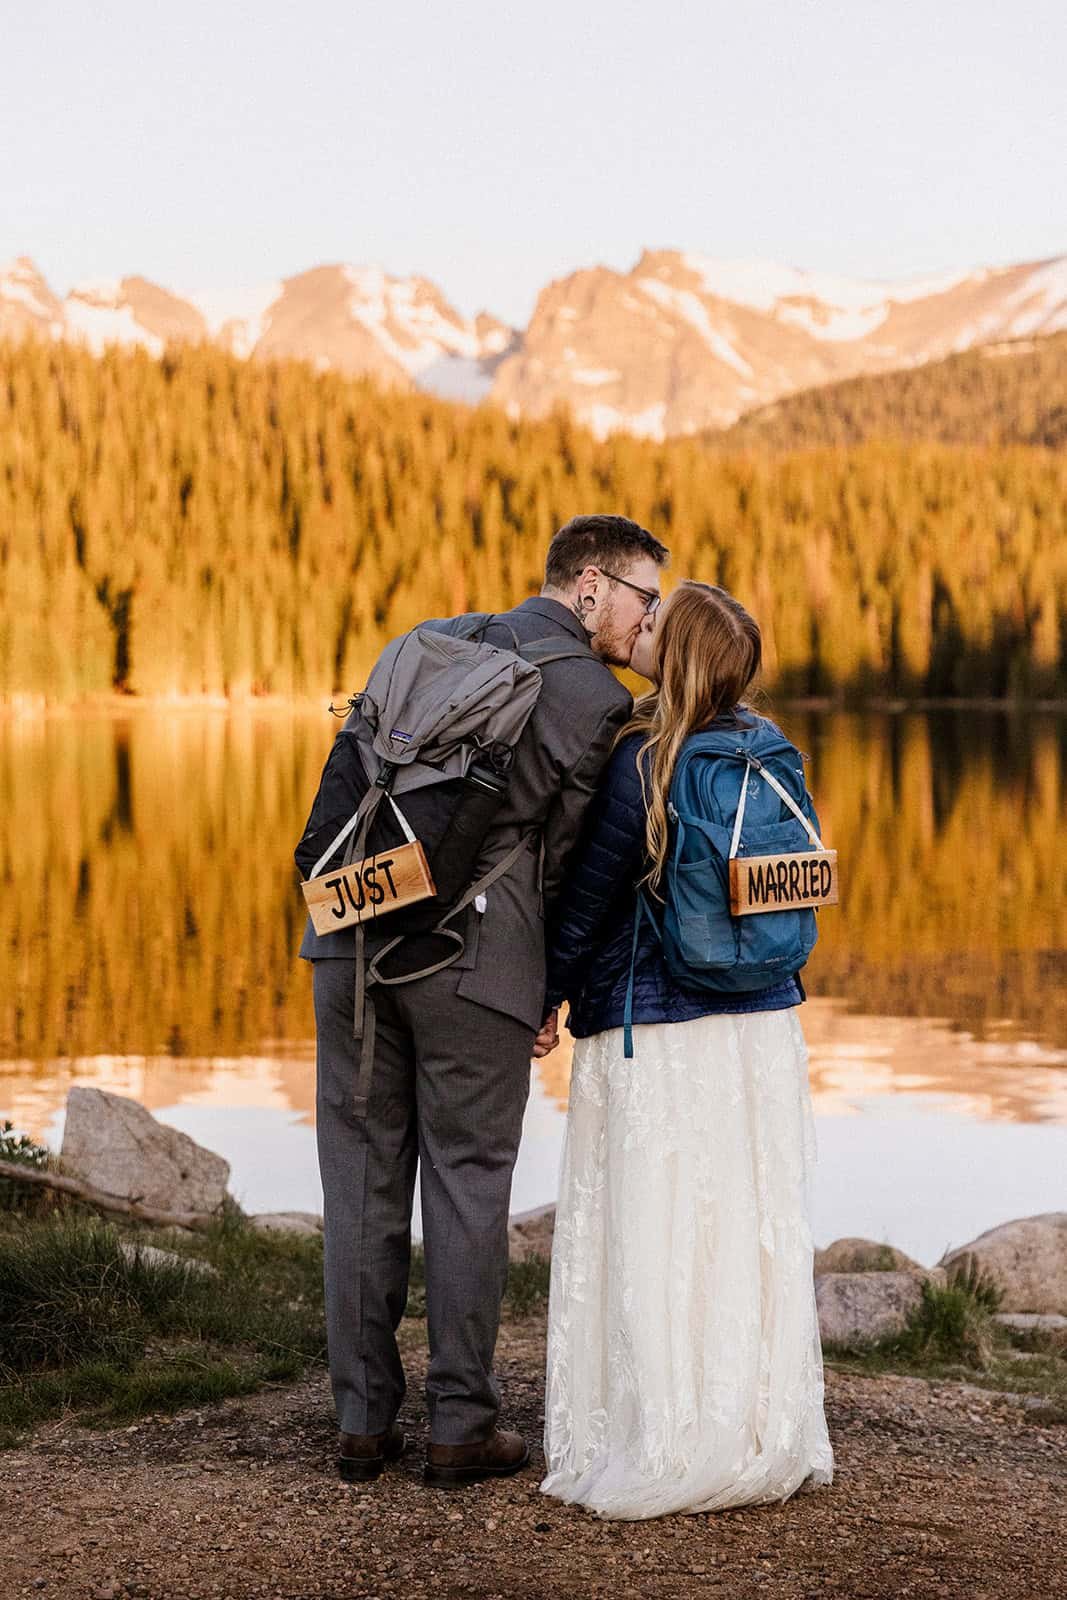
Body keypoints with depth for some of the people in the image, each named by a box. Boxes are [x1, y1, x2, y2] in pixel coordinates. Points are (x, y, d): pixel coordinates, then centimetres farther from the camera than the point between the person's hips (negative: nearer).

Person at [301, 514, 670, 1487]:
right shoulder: (598, 702, -1)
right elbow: (563, 861, 1)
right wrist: (552, 993, 12)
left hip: (356, 935, 5)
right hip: (475, 962, -5)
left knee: (364, 1181, 10)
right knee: (468, 1188, 5)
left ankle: (364, 1422, 16)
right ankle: (462, 1428, 11)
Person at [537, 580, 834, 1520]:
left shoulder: (641, 762, -14)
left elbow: (588, 899, -9)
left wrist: (546, 1000, 4)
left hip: (656, 1036, -6)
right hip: (763, 1027, 6)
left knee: (654, 1238, 2)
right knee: (753, 1229, 11)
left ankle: (670, 1451, 6)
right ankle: (768, 1439, 17)